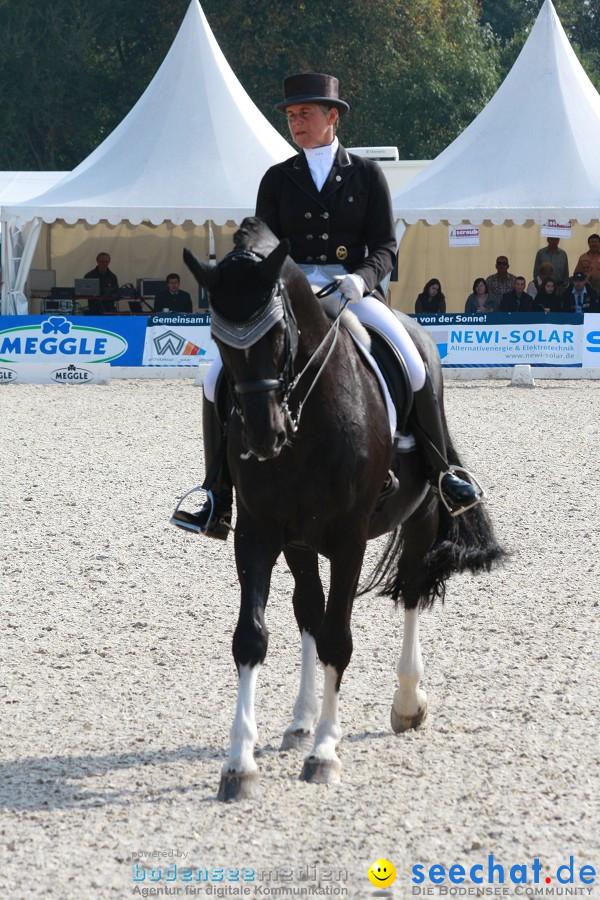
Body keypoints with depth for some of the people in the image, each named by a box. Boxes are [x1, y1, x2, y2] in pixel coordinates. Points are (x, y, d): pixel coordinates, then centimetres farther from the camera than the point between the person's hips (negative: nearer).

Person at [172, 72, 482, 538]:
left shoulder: (366, 174, 7)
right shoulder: (278, 179, 11)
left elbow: (385, 247, 1)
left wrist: (361, 279, -20)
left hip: (353, 289, -2)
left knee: (414, 369, -26)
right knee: (219, 378, -16)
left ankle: (442, 473, -7)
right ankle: (219, 501, -11)